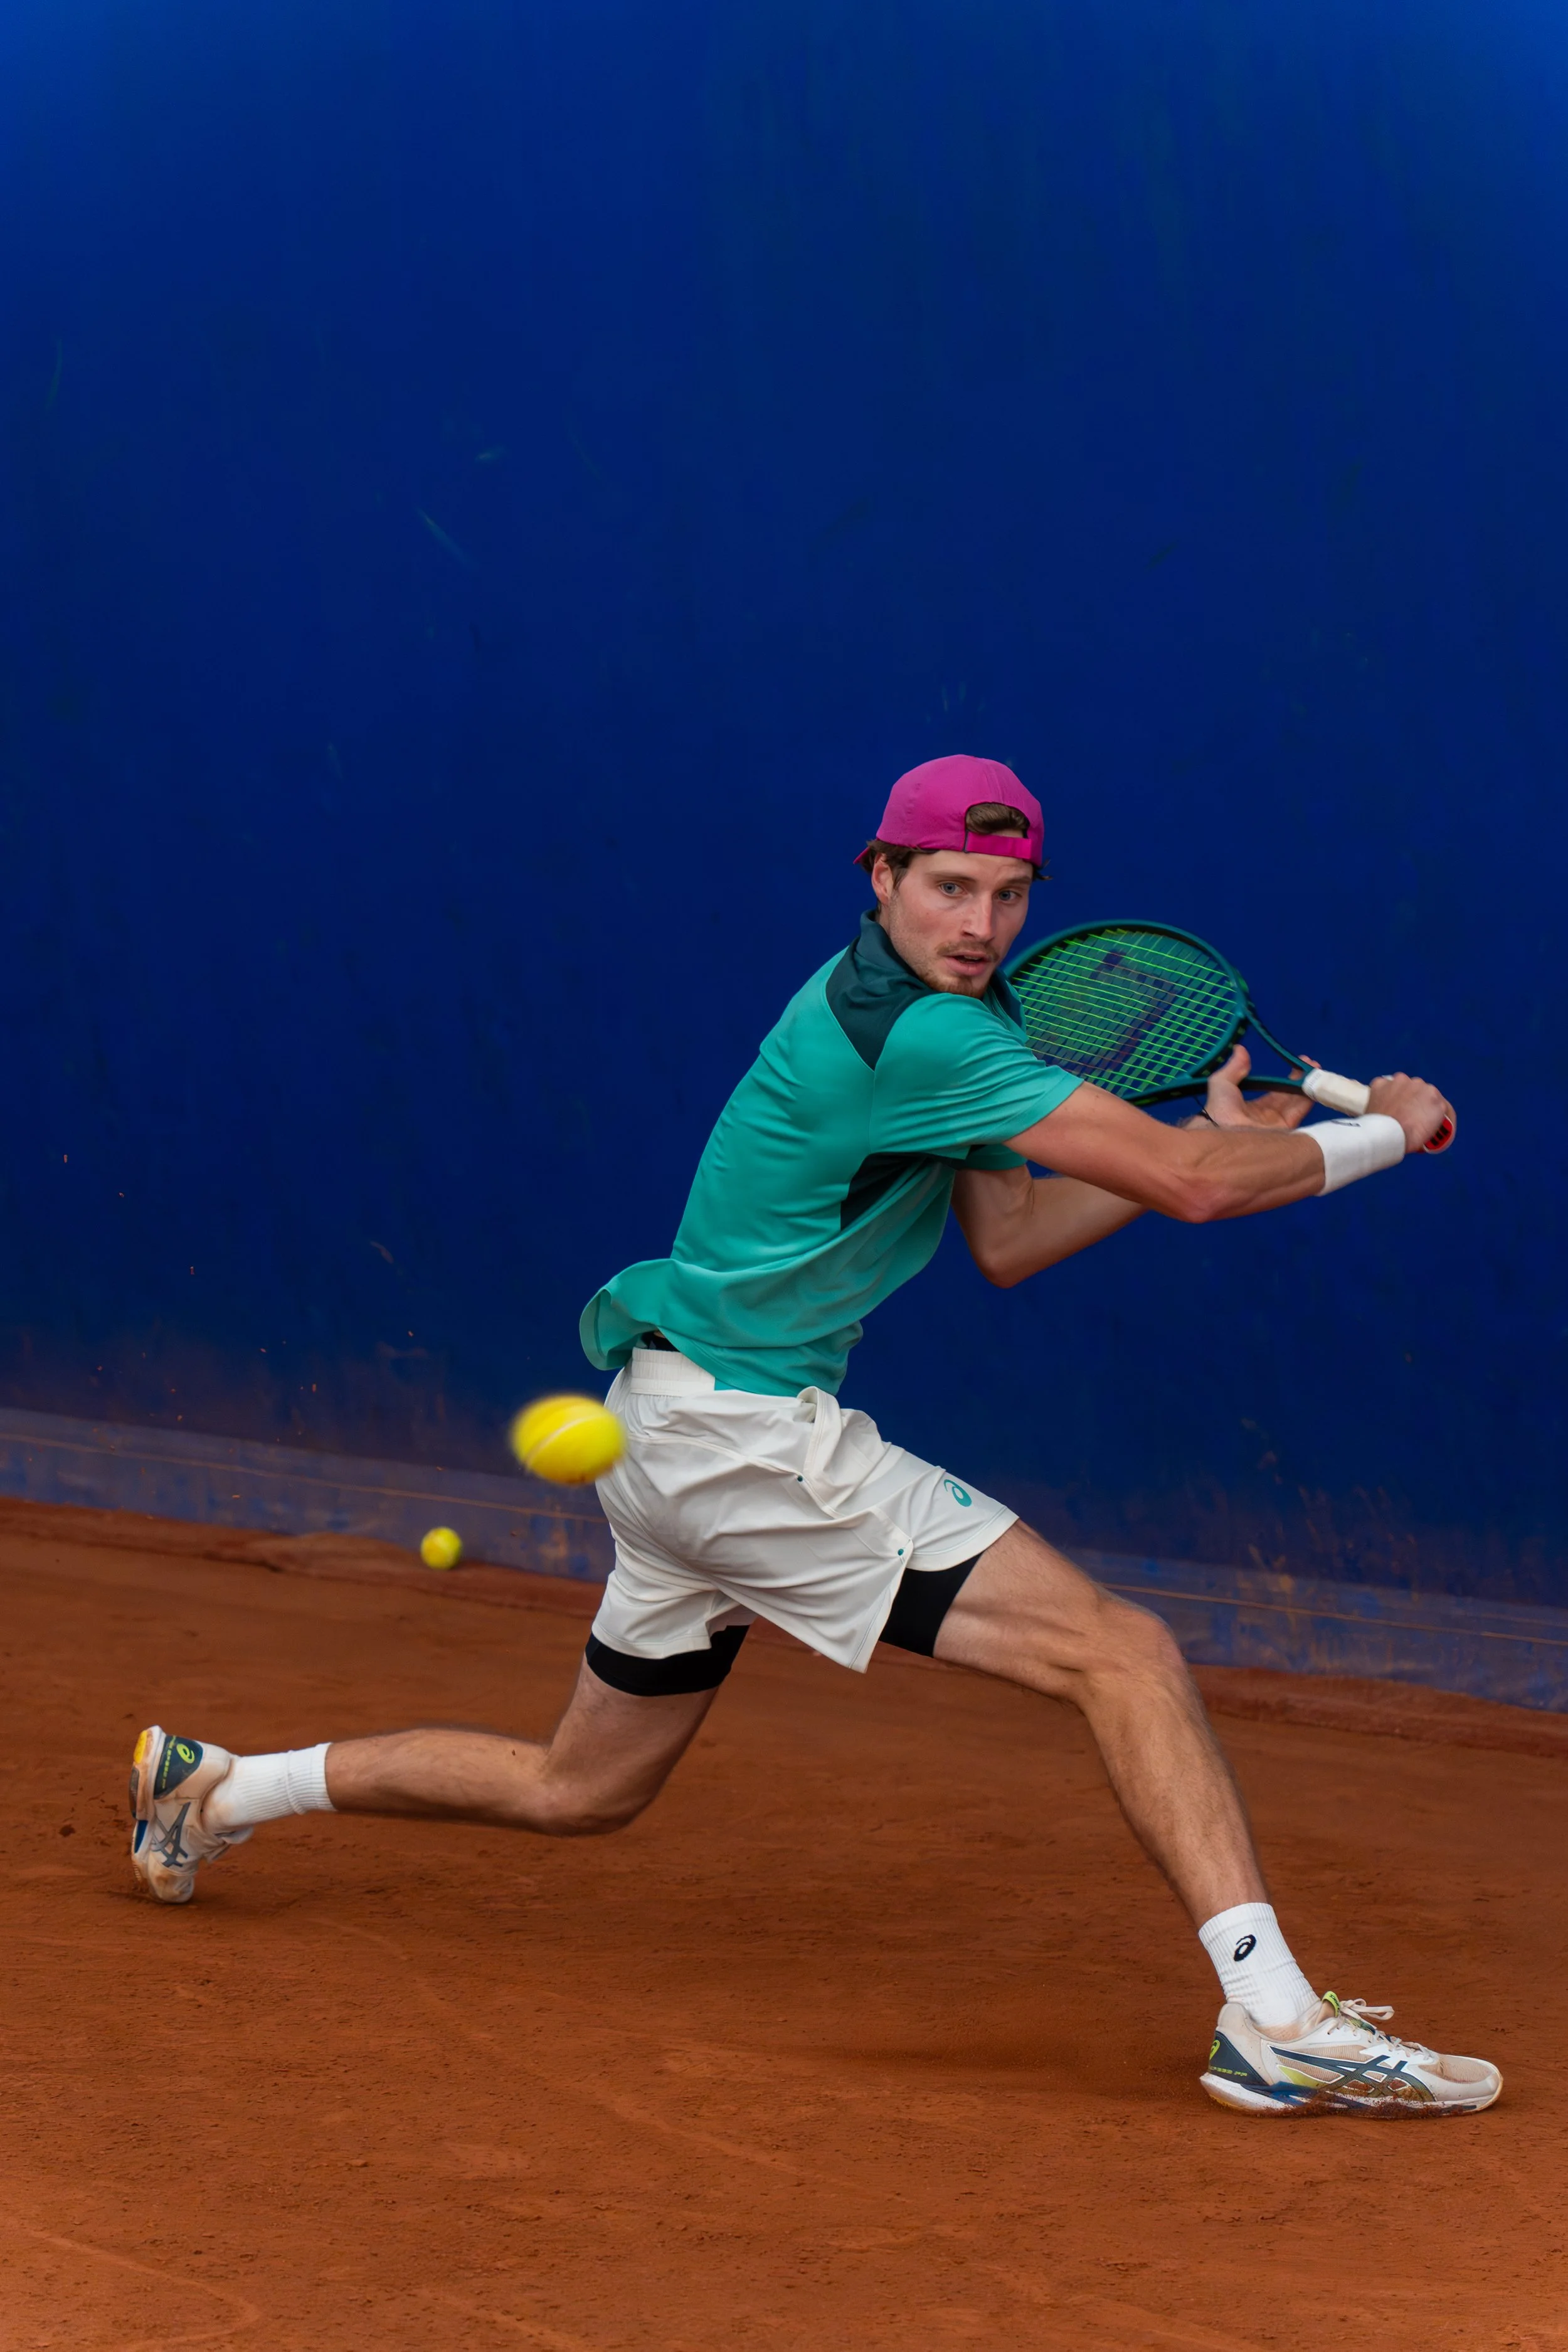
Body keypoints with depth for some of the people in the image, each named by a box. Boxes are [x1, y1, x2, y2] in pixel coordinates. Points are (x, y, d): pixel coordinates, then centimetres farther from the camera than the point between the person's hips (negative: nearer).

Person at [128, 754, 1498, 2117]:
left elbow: (1006, 1240, 12)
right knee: (1123, 1653, -16)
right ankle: (1274, 2018, -24)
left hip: (678, 1438, 11)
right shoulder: (914, 1032, -21)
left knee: (581, 1791, 24)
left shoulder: (956, 1010, 11)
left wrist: (1223, 1143, 4)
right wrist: (1385, 1132, -10)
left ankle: (221, 1789, 36)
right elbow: (1190, 1186, -23)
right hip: (743, 1431, -11)